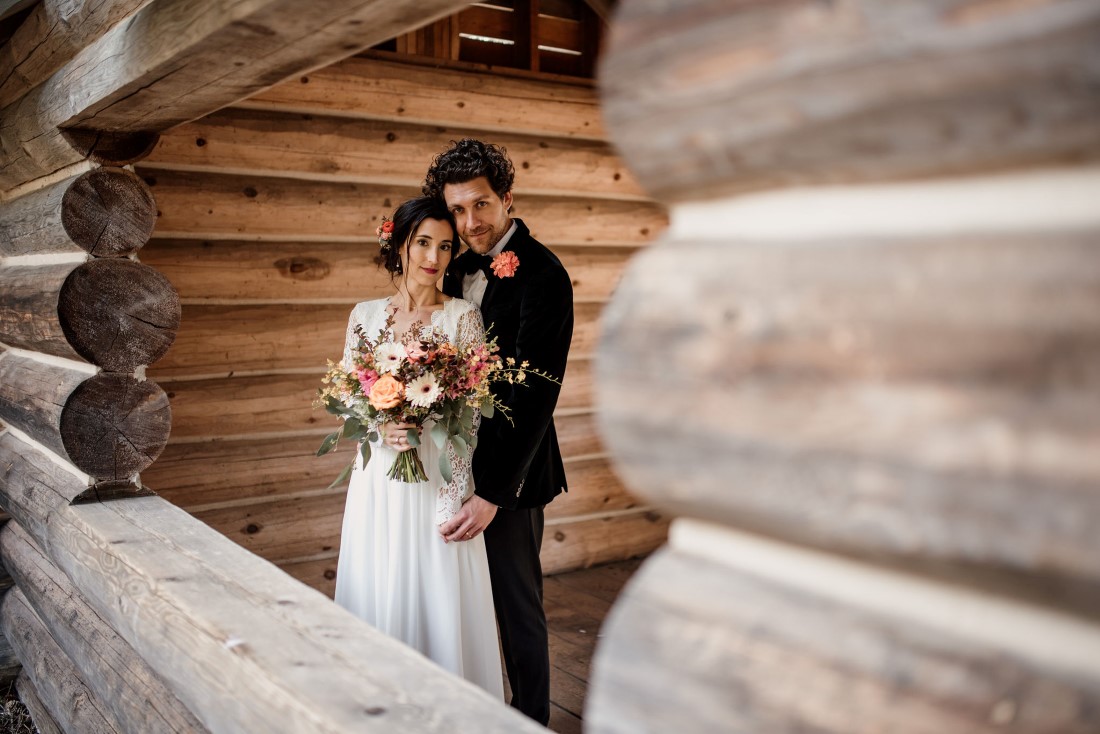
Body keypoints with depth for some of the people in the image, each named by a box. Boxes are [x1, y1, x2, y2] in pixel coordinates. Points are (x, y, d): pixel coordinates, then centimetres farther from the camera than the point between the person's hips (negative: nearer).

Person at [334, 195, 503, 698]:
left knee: (439, 600, 3)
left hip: (437, 478, -3)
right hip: (377, 481, 4)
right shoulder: (366, 315, 7)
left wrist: (454, 500, -14)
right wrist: (379, 428, -13)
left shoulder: (462, 316, -3)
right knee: (377, 601, 11)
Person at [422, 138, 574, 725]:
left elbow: (535, 393, -21)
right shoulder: (461, 267, 7)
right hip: (460, 462, 7)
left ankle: (531, 720, 26)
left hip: (511, 470, -7)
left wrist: (494, 493, -22)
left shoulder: (541, 274, -17)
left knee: (517, 605, 7)